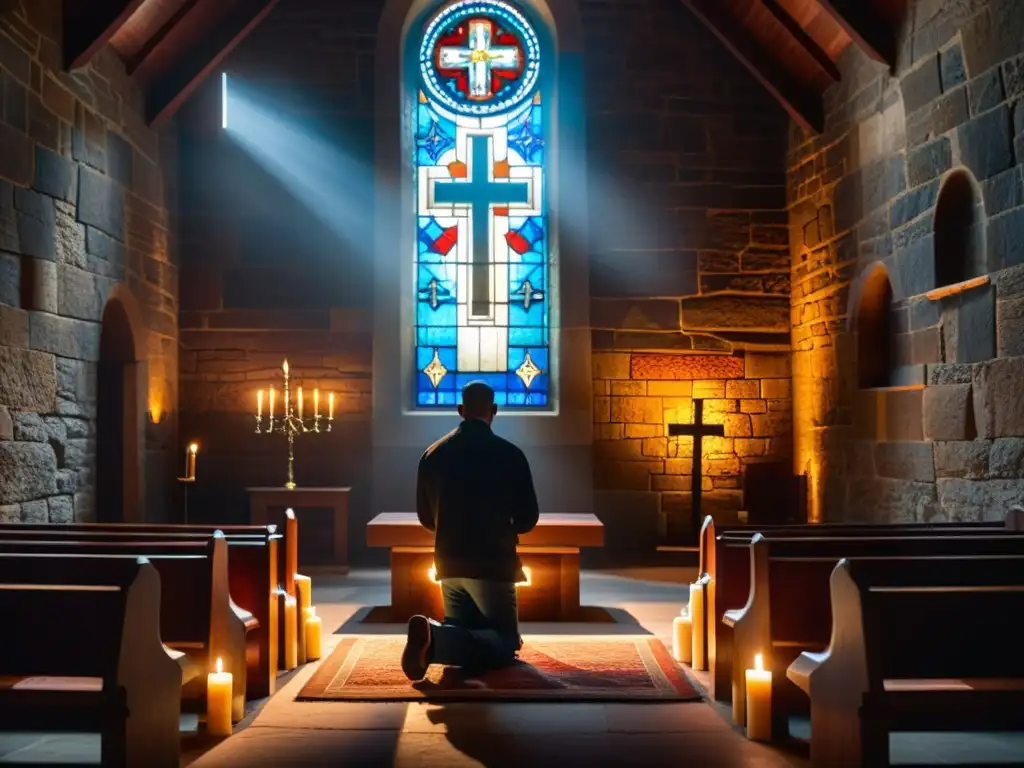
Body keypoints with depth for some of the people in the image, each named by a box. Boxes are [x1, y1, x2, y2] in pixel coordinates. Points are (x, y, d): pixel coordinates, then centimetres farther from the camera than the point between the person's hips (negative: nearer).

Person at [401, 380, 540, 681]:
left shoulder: (432, 454, 4)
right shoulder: (509, 454, -9)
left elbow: (425, 516, 12)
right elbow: (529, 518, -5)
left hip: (448, 562, 5)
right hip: (493, 562, -5)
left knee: (461, 636, 18)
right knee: (506, 642, 5)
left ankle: (434, 636, -20)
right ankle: (436, 638, -24)